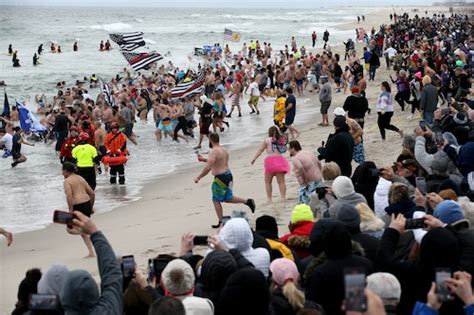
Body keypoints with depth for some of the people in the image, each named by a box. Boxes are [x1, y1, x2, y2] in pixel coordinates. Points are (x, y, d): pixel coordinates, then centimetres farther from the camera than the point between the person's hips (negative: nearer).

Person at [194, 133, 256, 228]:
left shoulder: (213, 151, -16)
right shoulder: (224, 150, 14)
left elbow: (208, 167, -23)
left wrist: (198, 177, -15)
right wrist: (204, 159, 30)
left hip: (220, 177, -9)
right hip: (228, 175, 9)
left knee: (216, 200, 3)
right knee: (227, 198, 20)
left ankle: (221, 222, 5)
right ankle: (247, 201, 9)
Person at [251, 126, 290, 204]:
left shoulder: (267, 140, 3)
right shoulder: (281, 140, 13)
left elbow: (260, 150, 1)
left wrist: (254, 159, 4)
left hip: (270, 160, -3)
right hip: (280, 159, 3)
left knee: (268, 182, 5)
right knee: (281, 181, 3)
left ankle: (269, 199, 0)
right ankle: (283, 197, -4)